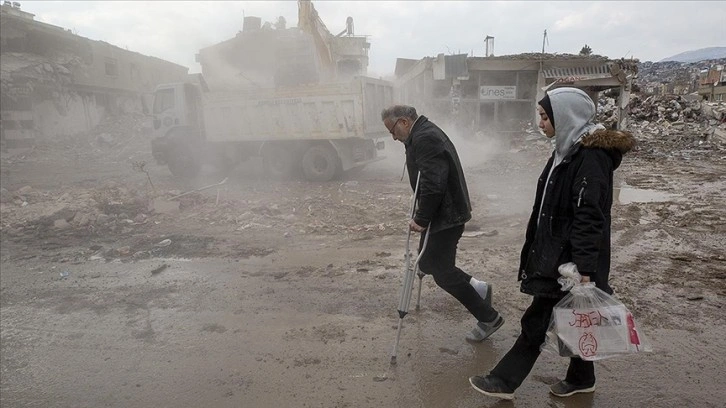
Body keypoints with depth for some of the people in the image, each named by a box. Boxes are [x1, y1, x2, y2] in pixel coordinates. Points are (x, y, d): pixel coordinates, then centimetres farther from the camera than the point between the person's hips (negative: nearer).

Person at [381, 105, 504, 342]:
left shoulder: (424, 140, -20)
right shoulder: (426, 133, 15)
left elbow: (433, 185, -29)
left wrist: (421, 219, -21)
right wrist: (423, 217, 18)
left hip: (445, 216, -11)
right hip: (444, 213, 11)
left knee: (442, 272, -1)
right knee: (428, 262, 17)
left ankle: (489, 318, 12)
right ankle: (477, 288, 24)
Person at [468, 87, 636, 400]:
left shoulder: (591, 157, -19)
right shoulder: (568, 150, 10)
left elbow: (590, 218, -24)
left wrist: (584, 270, -25)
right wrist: (538, 251, 20)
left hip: (570, 259, -9)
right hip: (556, 253, 9)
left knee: (537, 320, 0)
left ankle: (504, 381, 13)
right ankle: (580, 378, 36)